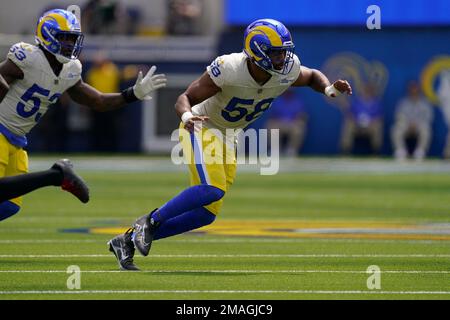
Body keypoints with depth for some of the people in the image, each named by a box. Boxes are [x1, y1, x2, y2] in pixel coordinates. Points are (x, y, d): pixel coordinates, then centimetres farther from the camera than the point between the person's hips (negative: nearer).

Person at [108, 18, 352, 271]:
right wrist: (187, 115, -46)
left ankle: (129, 240, 10)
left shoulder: (287, 71, -15)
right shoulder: (229, 69, -30)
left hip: (227, 136, 7)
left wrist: (329, 89, -13)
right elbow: (185, 98, -23)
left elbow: (312, 77, 9)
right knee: (212, 190, -30)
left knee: (207, 213, 2)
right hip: (201, 127, -7)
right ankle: (151, 221, -12)